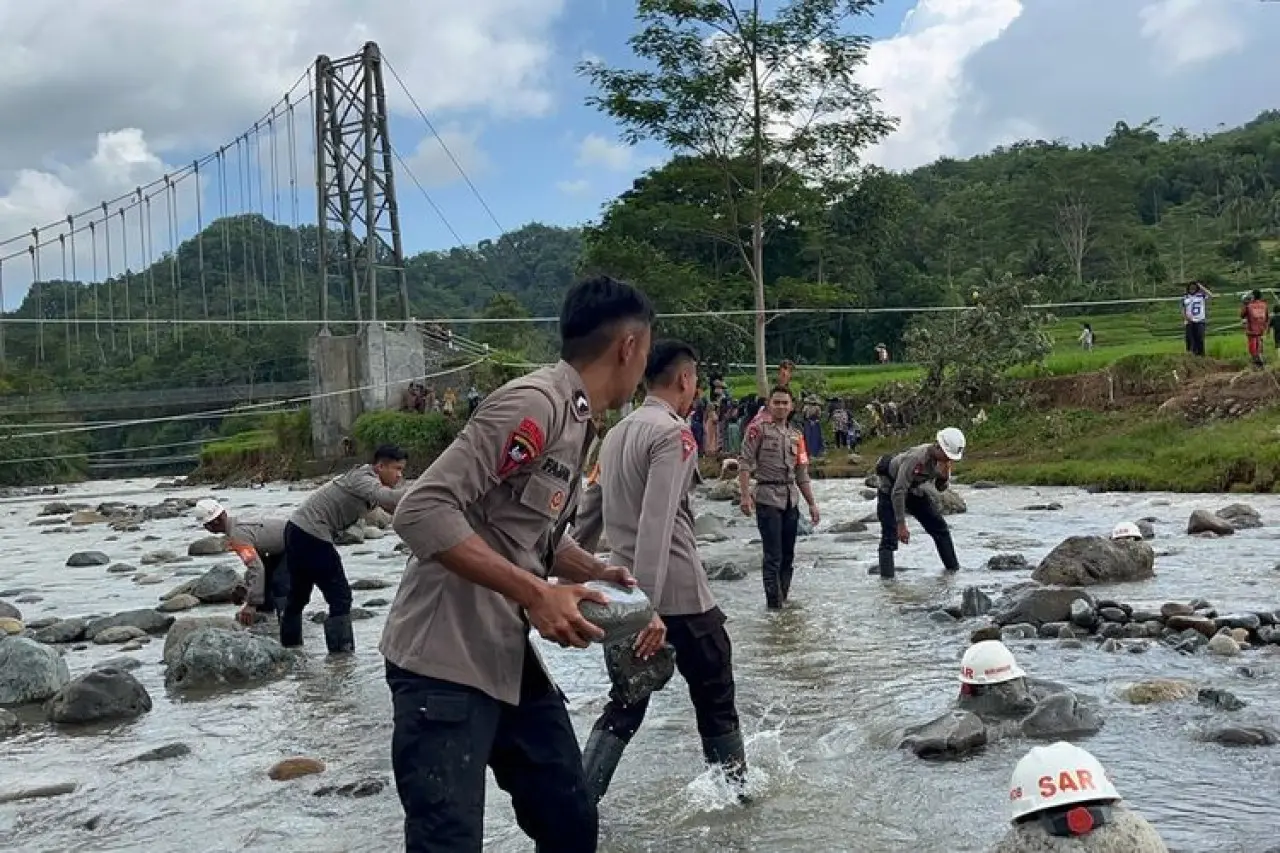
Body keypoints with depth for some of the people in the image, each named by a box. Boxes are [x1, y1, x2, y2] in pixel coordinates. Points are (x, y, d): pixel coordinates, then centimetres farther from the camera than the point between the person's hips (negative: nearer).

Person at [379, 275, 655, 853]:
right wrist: (535, 593, -26)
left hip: (509, 658, 10)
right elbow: (423, 511, -26)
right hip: (446, 663, -10)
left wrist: (593, 572, 5)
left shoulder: (576, 420, 13)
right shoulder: (533, 403, -19)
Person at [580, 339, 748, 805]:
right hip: (678, 594, -7)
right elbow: (656, 523, -24)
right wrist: (650, 608, -30)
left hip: (630, 592, 7)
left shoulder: (617, 433, 12)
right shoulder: (673, 433, -14)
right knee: (715, 697, 11)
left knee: (626, 703, 13)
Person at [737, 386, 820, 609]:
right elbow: (745, 463, -9)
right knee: (773, 555, -7)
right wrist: (746, 496, -19)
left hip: (791, 500, 6)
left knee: (788, 555, 9)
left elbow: (802, 474, 19)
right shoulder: (758, 430, -3)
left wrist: (812, 503, 15)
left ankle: (783, 597, 19)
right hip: (767, 499, -6)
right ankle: (773, 602, -3)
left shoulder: (796, 436, 15)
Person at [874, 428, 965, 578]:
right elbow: (898, 493, -36)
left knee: (940, 526, 7)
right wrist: (901, 525, -34)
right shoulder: (916, 458, -37)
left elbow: (941, 488, 0)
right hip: (890, 491, -7)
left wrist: (944, 476, -24)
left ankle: (953, 568, 20)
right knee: (890, 537, -19)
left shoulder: (943, 459, -15)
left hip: (912, 491, 7)